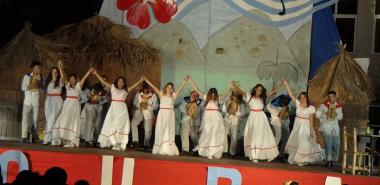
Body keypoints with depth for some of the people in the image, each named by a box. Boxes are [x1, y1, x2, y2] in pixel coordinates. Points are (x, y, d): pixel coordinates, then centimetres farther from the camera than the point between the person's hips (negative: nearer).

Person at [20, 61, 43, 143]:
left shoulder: (41, 77, 8)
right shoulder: (27, 76, 4)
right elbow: (23, 87, 2)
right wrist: (30, 86, -12)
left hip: (36, 100, 1)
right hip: (27, 99, -1)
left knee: (35, 119, -1)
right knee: (25, 118, -9)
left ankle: (32, 137, 7)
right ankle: (24, 137, -9)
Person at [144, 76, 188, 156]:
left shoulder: (173, 95, 8)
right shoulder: (161, 94, 6)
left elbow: (180, 88, 2)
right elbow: (153, 87, 3)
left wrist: (184, 80, -6)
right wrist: (146, 80, -2)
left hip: (170, 114, 0)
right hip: (162, 114, 0)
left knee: (169, 131, 0)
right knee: (161, 131, 2)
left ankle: (168, 149, 0)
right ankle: (160, 149, 6)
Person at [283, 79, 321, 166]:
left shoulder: (310, 108, -8)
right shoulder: (298, 104, 1)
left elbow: (311, 119, -7)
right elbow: (291, 95, -4)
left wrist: (311, 130, -11)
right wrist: (286, 85, -11)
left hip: (305, 127, -4)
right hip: (297, 126, 4)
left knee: (303, 142, -3)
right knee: (296, 142, 9)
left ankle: (302, 159, 8)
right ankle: (296, 159, 21)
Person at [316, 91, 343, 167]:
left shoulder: (338, 106, 7)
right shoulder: (323, 105, -2)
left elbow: (340, 116, 5)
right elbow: (318, 114, 0)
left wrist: (336, 115, -12)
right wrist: (325, 115, -5)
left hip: (335, 127, 3)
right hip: (326, 126, -3)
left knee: (336, 144, -1)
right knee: (328, 143, -14)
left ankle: (333, 160, 12)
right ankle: (329, 160, -11)